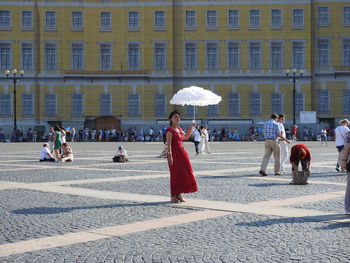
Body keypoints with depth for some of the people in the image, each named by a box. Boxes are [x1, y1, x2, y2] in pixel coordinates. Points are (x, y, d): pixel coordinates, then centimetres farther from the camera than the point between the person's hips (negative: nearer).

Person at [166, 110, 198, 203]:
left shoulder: (179, 128, 14)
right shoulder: (170, 130, -10)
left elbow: (186, 137, 31)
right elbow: (169, 144, -18)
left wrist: (191, 127, 22)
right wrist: (170, 155, -26)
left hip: (182, 153, 8)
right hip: (174, 153, -8)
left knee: (183, 174, 8)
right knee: (175, 174, -5)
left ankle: (179, 194, 17)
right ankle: (173, 196, 2)